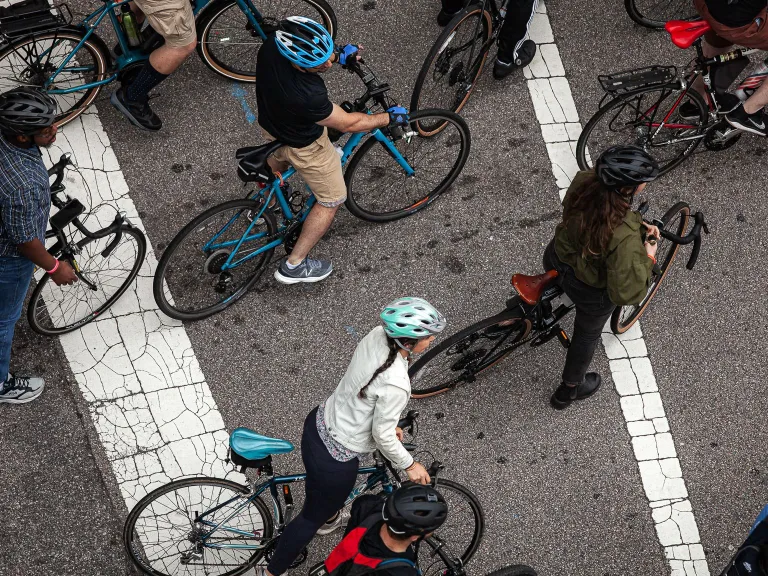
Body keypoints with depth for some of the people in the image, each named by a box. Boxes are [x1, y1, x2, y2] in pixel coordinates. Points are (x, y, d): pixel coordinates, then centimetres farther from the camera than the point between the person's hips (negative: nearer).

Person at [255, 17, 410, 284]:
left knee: (278, 160, 39)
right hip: (304, 146, -7)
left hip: (270, 123, 7)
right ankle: (294, 265, 28)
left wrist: (337, 55, -12)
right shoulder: (306, 94, -45)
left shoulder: (272, 46, -27)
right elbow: (347, 123, -27)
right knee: (332, 200, 17)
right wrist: (389, 117, -13)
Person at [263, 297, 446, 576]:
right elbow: (382, 437, -22)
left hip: (317, 426, 7)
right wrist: (409, 465, -5)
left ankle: (326, 518, 70)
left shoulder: (377, 335, -14)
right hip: (334, 461, -7)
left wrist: (387, 421, 17)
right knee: (312, 517, 20)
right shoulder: (396, 385, -36)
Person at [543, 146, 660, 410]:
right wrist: (647, 258, -21)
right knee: (587, 334, 28)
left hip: (556, 259, 4)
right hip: (591, 291, -3)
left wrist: (638, 225, -7)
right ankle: (570, 388, 55)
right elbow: (627, 293, -35)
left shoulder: (583, 181, -26)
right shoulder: (625, 238, -44)